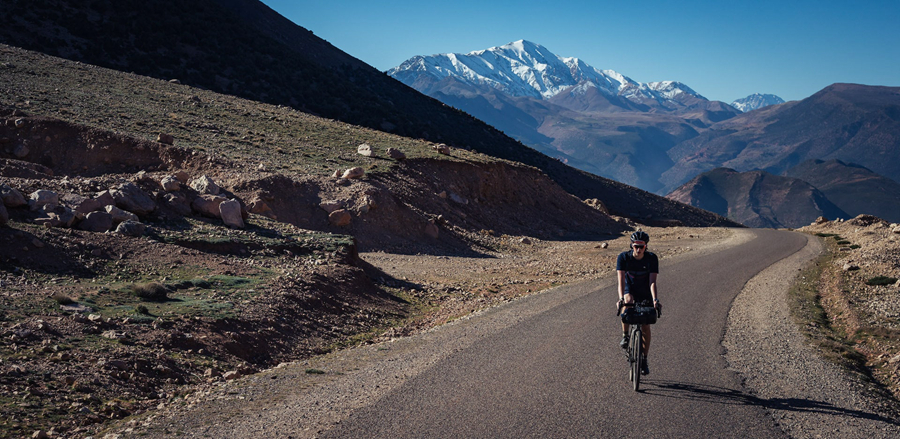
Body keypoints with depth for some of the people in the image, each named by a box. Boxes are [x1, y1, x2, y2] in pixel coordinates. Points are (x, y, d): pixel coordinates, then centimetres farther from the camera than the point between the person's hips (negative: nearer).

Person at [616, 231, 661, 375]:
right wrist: (621, 298, -43)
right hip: (630, 290, 0)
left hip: (645, 293, 0)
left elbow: (652, 281, -25)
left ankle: (644, 360, 8)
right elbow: (621, 280, -28)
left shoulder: (652, 258, -19)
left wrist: (655, 300, -40)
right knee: (627, 303, -36)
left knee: (645, 326, -5)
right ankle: (625, 336, -16)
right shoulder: (623, 257, -20)